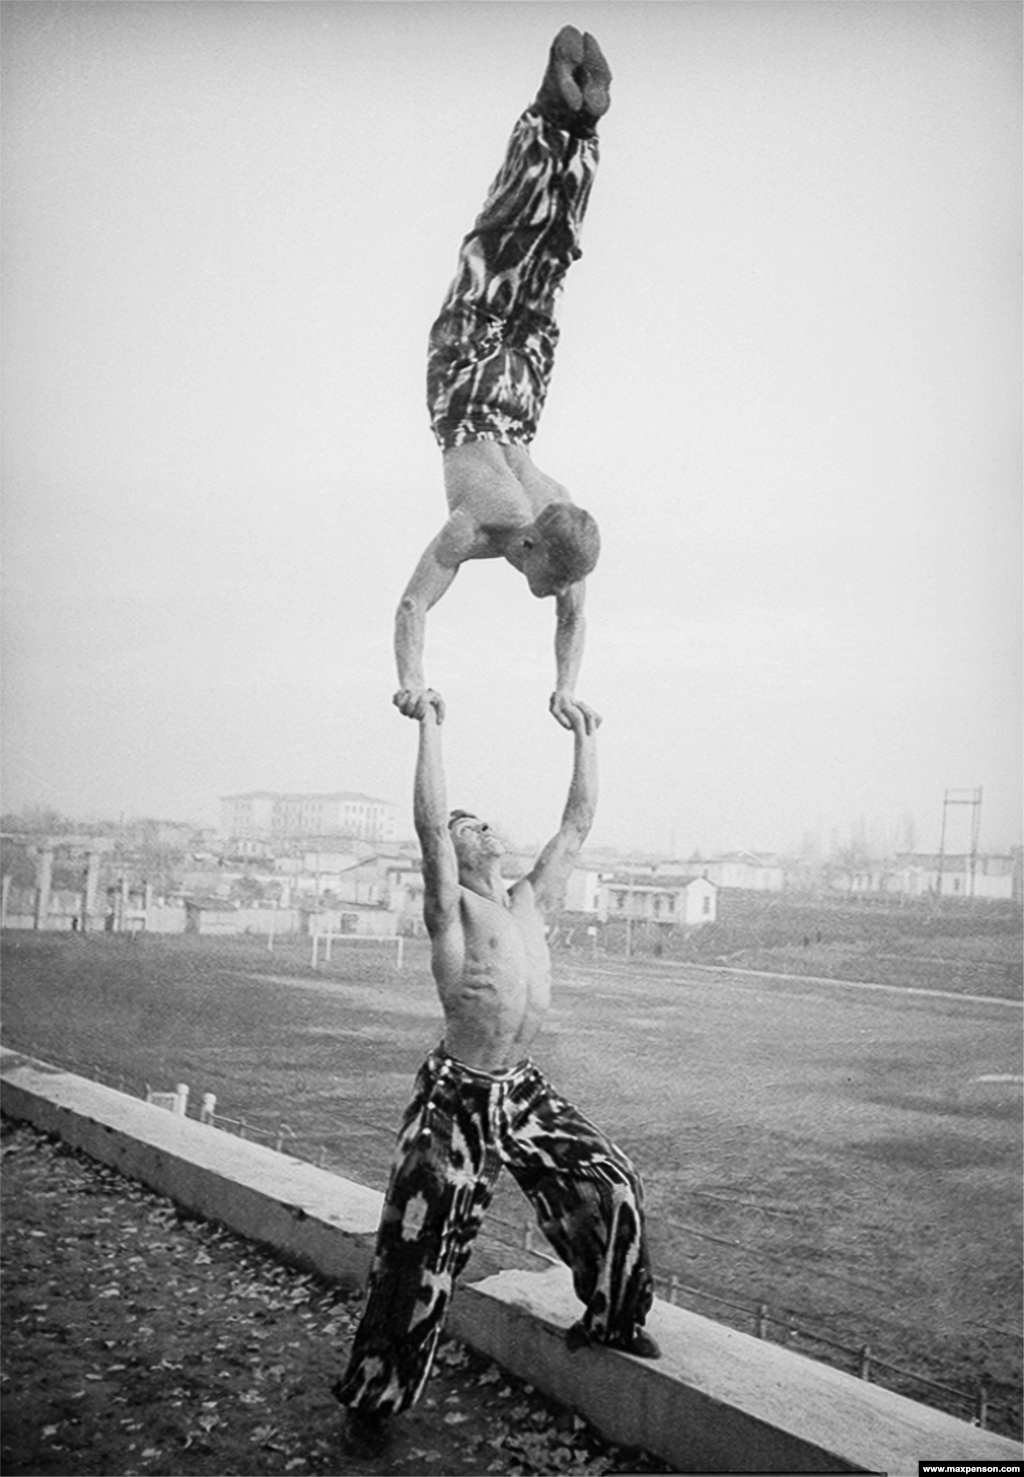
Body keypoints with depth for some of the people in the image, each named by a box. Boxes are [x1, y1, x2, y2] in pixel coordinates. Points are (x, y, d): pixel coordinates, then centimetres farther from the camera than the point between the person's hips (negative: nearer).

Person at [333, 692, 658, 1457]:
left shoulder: (530, 901, 7)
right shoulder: (451, 909, -9)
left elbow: (579, 822, 10)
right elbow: (430, 821, -23)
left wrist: (586, 739, 12)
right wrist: (431, 725, -20)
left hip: (525, 1091, 6)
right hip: (457, 1098, -6)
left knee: (612, 1187, 6)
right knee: (420, 1249, -3)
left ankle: (611, 1320, 31)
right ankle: (374, 1399, 13)